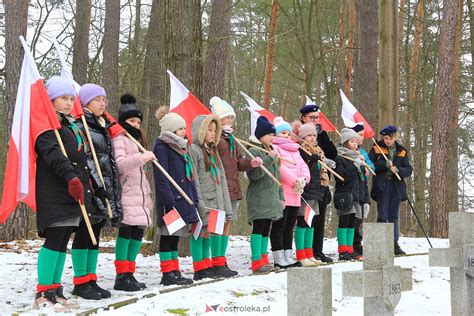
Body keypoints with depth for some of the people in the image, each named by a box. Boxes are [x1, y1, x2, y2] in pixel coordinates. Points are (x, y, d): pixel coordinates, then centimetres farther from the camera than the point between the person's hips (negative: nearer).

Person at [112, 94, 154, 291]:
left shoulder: (137, 140, 26)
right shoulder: (119, 139, -3)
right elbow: (119, 164, -20)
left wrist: (148, 195, 27)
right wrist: (142, 157, -31)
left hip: (139, 195, 9)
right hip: (126, 194, -9)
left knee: (138, 232, 5)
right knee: (126, 230, -13)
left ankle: (130, 273, 9)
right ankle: (122, 276, -12)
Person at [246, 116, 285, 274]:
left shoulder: (272, 152, 19)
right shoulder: (254, 151, -7)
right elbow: (253, 174, -21)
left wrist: (281, 196, 19)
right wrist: (269, 159, -21)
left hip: (271, 198, 8)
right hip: (258, 197, -8)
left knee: (266, 228, 8)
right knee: (258, 227, -11)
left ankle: (263, 258, 11)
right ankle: (256, 261, -12)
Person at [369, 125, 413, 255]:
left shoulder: (401, 151, 9)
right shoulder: (376, 149, 3)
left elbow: (409, 170, 4)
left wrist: (397, 170, -15)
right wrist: (385, 165, -15)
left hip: (396, 187, 3)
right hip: (382, 186, -3)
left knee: (394, 217, 8)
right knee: (382, 216, -5)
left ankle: (394, 244, 12)